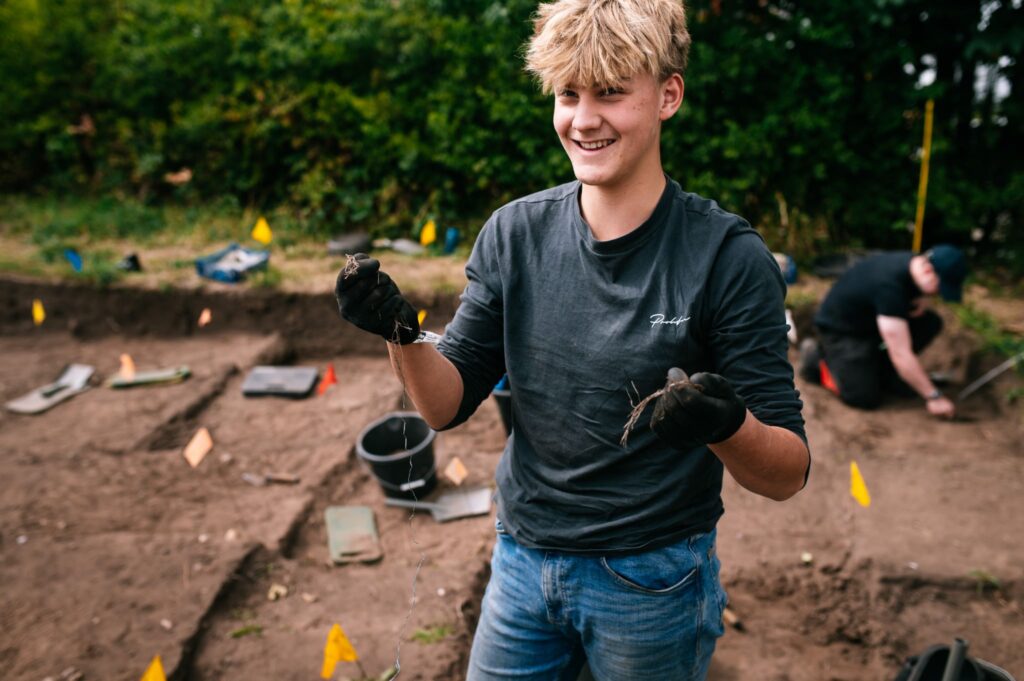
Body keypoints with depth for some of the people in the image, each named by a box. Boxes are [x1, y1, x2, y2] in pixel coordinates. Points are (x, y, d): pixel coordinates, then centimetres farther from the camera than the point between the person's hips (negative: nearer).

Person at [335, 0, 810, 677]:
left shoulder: (728, 257, -17)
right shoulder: (514, 233, -6)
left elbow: (788, 475, -14)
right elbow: (449, 405, -3)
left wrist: (729, 426, -35)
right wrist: (402, 334, -23)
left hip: (652, 584, -2)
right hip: (522, 563, 3)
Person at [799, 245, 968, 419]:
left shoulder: (914, 262, -9)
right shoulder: (890, 286, -35)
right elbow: (901, 354, -35)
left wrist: (922, 300, -8)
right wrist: (933, 396, -30)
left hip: (870, 319, 9)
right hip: (840, 330, -9)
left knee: (931, 322, -7)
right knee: (865, 398, -20)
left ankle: (880, 369, 4)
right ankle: (818, 358, 3)